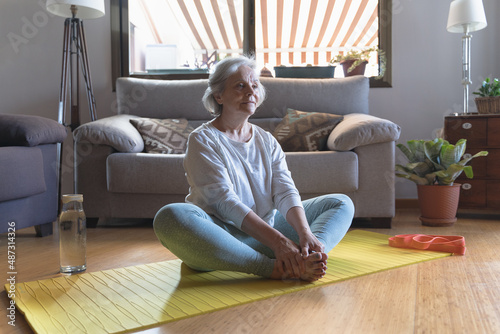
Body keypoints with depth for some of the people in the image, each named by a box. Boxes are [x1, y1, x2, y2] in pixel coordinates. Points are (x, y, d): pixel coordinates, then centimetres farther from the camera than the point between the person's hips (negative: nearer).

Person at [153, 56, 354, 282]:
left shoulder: (267, 141, 12)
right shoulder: (202, 140, -4)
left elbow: (285, 192, -2)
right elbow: (225, 202, -17)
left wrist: (305, 233, -23)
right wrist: (277, 240, -28)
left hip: (265, 231, 6)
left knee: (341, 203, -1)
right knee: (171, 216, -35)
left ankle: (303, 261, -34)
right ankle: (274, 268, -39)